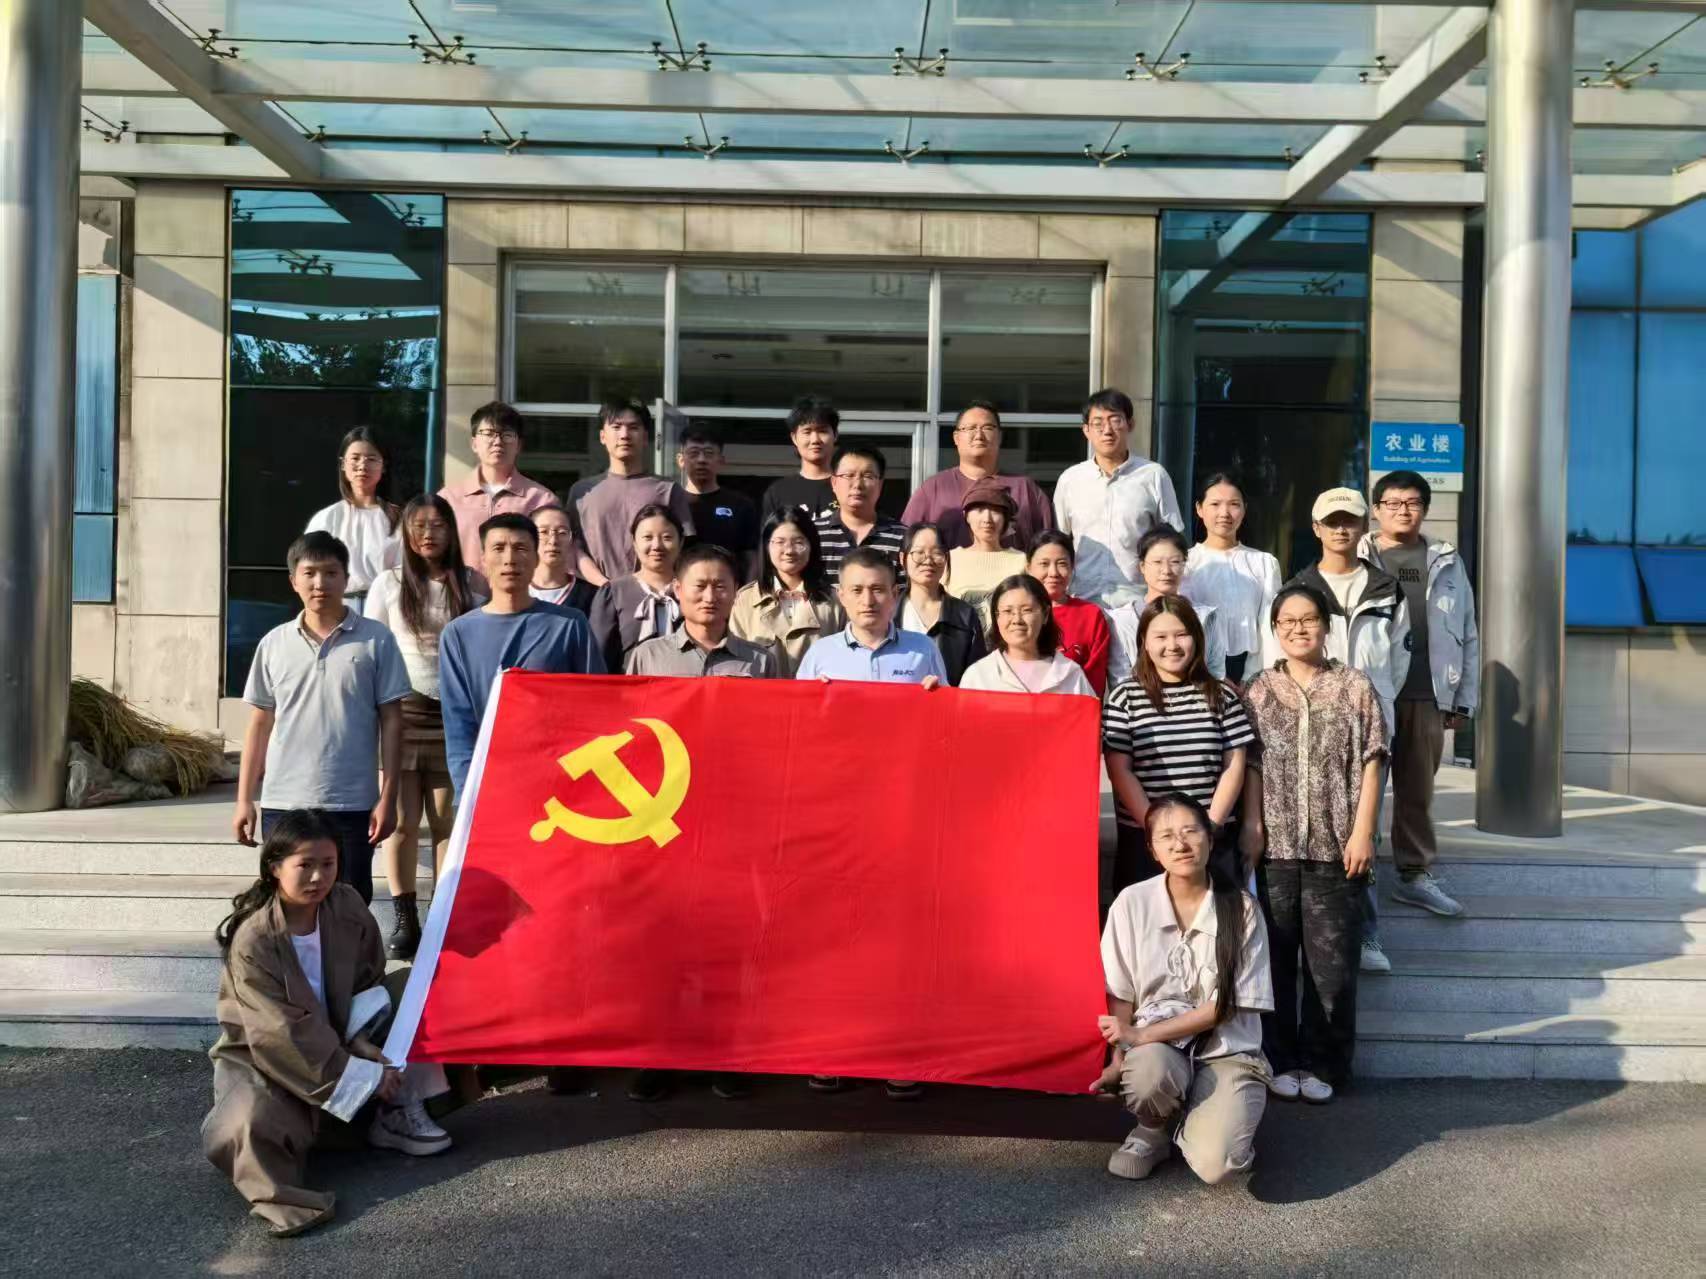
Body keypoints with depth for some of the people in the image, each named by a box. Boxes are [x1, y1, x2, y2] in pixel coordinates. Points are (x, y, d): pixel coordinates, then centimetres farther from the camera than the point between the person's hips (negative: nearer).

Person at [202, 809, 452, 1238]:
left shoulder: (348, 908, -10)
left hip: (337, 1043, 6)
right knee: (251, 1122, -38)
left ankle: (396, 1114, -6)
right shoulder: (253, 941, -24)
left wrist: (373, 1052, -19)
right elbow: (283, 1035, -25)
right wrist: (364, 1077, -26)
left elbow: (367, 986, 0)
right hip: (264, 1057, -6)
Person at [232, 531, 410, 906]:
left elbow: (391, 722, 0)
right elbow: (260, 725, 11)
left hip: (351, 805, -2)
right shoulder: (274, 643, 7)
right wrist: (244, 799, 7)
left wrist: (387, 797, -5)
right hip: (282, 804, 2)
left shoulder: (375, 640, 0)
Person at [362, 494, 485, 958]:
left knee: (447, 820, 5)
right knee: (403, 820, 0)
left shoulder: (471, 585, 5)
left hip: (455, 712, 0)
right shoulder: (389, 584, 4)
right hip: (402, 710, 0)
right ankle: (405, 919, 10)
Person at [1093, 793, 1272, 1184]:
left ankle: (1189, 1124, 9)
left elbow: (1226, 1005, -8)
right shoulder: (1132, 903, -4)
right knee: (1151, 1072, -37)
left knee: (1216, 1163, -28)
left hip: (1226, 1050, -1)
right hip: (1154, 1049, 1)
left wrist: (1143, 1036, -16)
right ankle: (1154, 1129, 0)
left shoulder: (1241, 909, -6)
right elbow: (1119, 995, 1)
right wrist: (1118, 1059, -14)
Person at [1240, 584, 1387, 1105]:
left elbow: (1369, 765, 1)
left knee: (1332, 961, 2)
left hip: (1336, 846, -1)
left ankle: (1323, 1063, 15)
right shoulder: (1259, 691, 7)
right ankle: (1281, 1060, 18)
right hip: (1276, 846, 1)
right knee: (1276, 956, 7)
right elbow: (1252, 766, 5)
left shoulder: (1354, 687, 4)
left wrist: (1362, 832, -4)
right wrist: (1251, 825, -3)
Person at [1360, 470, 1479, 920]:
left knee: (1418, 788, 11)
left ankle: (1416, 873, 22)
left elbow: (1467, 634, 12)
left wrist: (1465, 699, 7)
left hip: (1427, 695, 3)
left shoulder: (1446, 562, 11)